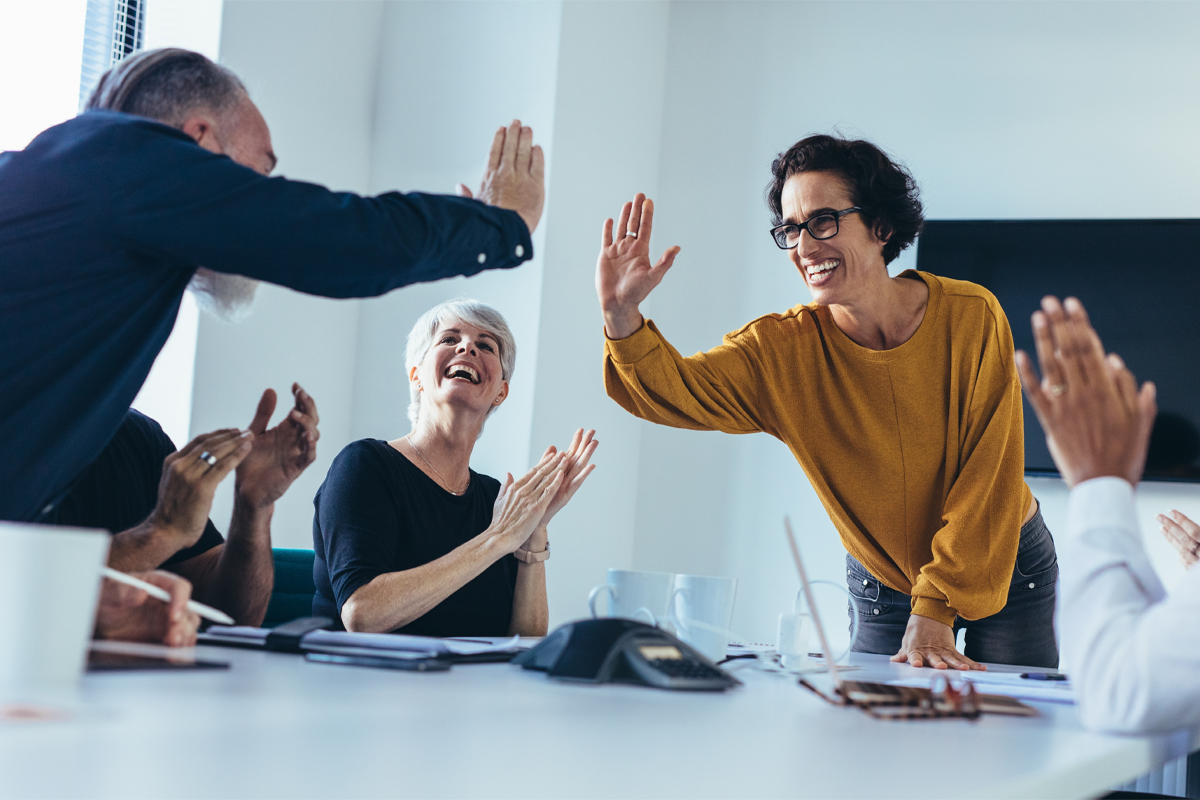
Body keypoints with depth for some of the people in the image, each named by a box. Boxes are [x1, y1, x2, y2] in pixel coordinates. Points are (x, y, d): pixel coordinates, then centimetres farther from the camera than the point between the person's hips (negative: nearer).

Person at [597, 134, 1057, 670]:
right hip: (880, 588, 1)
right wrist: (622, 314, -47)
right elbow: (671, 389, -28)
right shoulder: (784, 349, -15)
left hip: (1007, 572, -1)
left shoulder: (970, 318, -20)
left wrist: (933, 614, -23)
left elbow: (986, 479, -19)